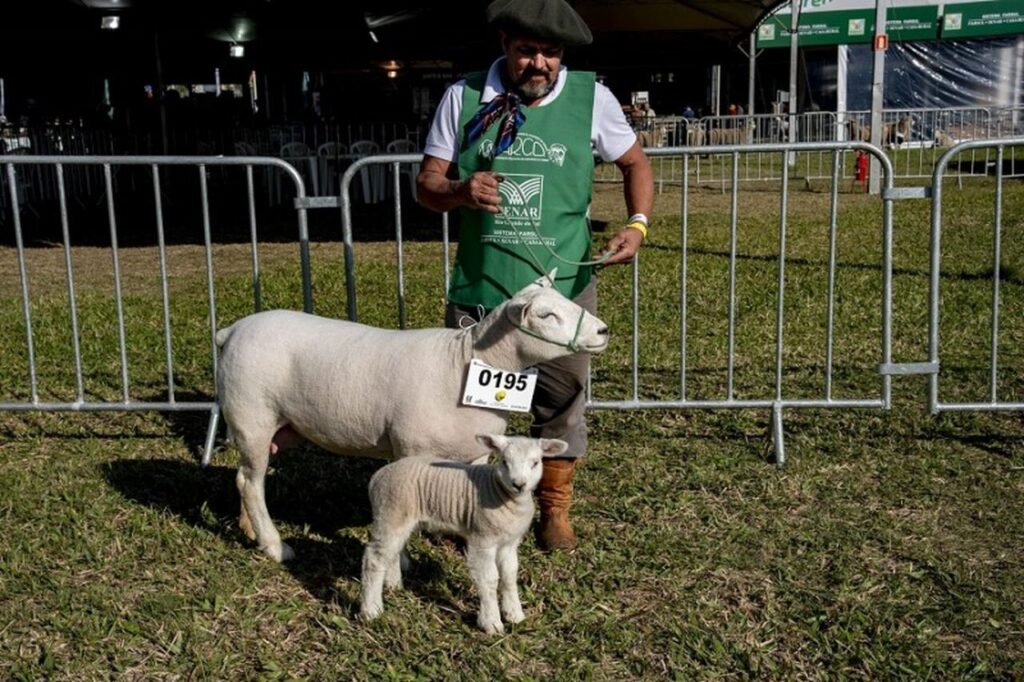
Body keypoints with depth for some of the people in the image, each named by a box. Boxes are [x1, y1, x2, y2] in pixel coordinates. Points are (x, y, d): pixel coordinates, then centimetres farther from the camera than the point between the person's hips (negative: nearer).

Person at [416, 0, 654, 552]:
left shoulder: (591, 98, -3)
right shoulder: (464, 97, -2)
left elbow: (635, 164, 9)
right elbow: (426, 185, 2)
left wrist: (637, 224, -10)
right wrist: (460, 191, -21)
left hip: (562, 287, 0)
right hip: (479, 286, 1)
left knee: (561, 404, 9)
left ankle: (554, 509, 30)